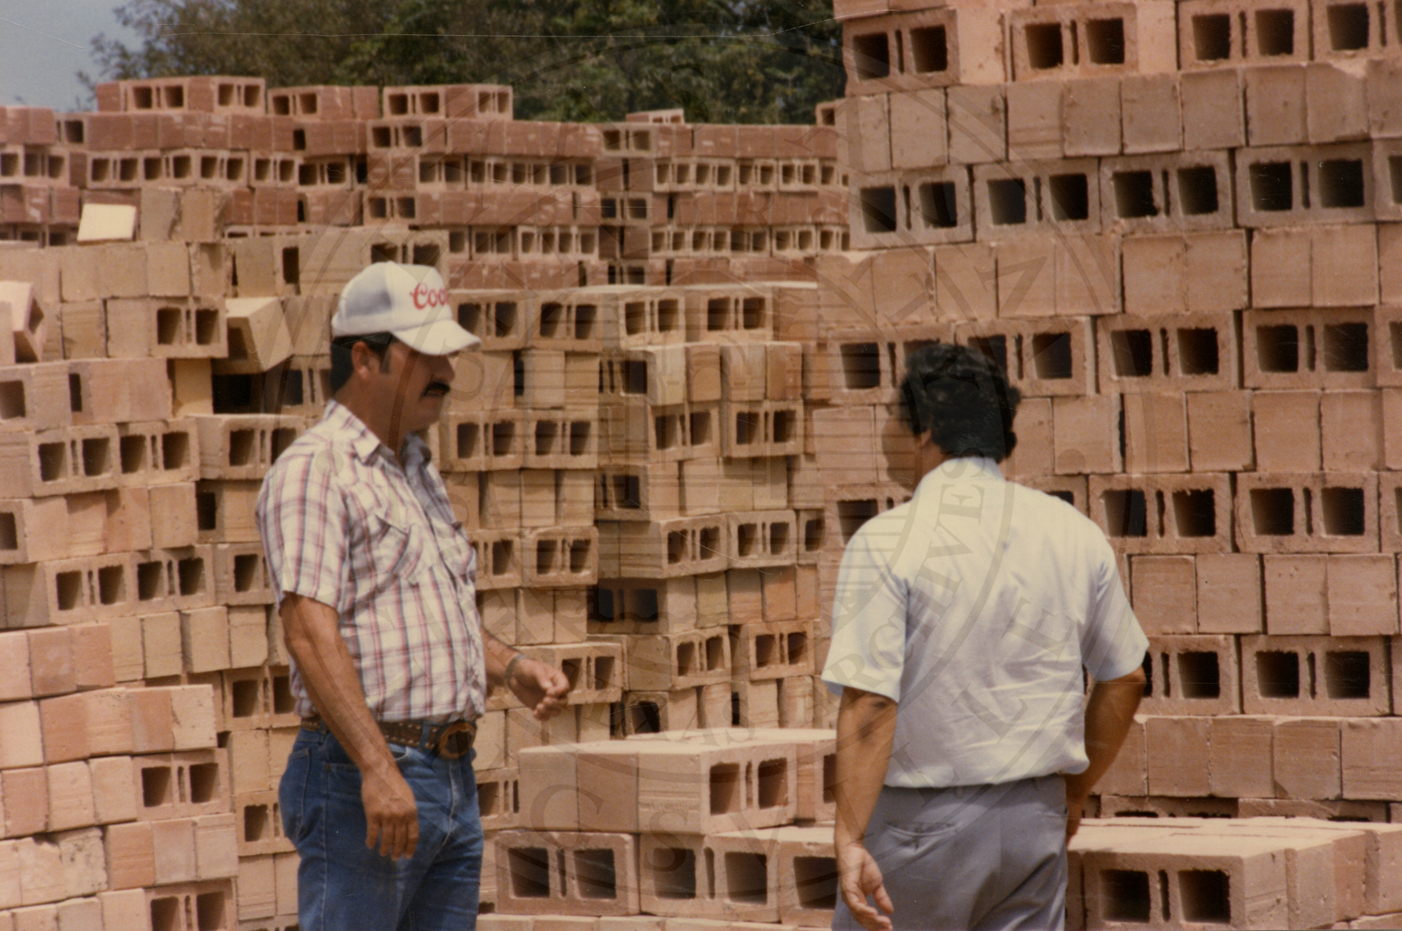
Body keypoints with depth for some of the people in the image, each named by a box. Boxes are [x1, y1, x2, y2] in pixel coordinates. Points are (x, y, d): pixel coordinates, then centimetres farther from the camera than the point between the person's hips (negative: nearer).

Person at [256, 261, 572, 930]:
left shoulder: (418, 473, 20)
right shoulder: (313, 470, -10)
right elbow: (310, 630, -20)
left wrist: (511, 668, 10)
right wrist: (376, 768, -28)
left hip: (453, 776, 9)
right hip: (359, 776, -9)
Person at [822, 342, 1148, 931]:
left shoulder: (888, 543, -12)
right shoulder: (1075, 536, 5)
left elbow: (869, 704, -19)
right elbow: (1124, 680, 13)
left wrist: (850, 839, -22)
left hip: (920, 819, -4)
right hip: (1034, 816, 4)